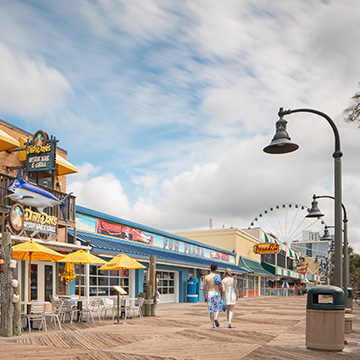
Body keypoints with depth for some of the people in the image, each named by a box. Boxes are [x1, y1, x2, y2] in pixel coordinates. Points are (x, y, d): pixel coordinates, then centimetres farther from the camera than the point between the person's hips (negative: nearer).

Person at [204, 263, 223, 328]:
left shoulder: (207, 277, -1)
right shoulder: (218, 276, -3)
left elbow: (205, 288, -1)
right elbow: (220, 287, -2)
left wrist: (205, 297, 5)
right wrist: (221, 295, 8)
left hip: (210, 293, 1)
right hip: (217, 293, -1)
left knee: (211, 309, 7)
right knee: (218, 307, 13)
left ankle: (212, 324, 7)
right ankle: (216, 318, -13)